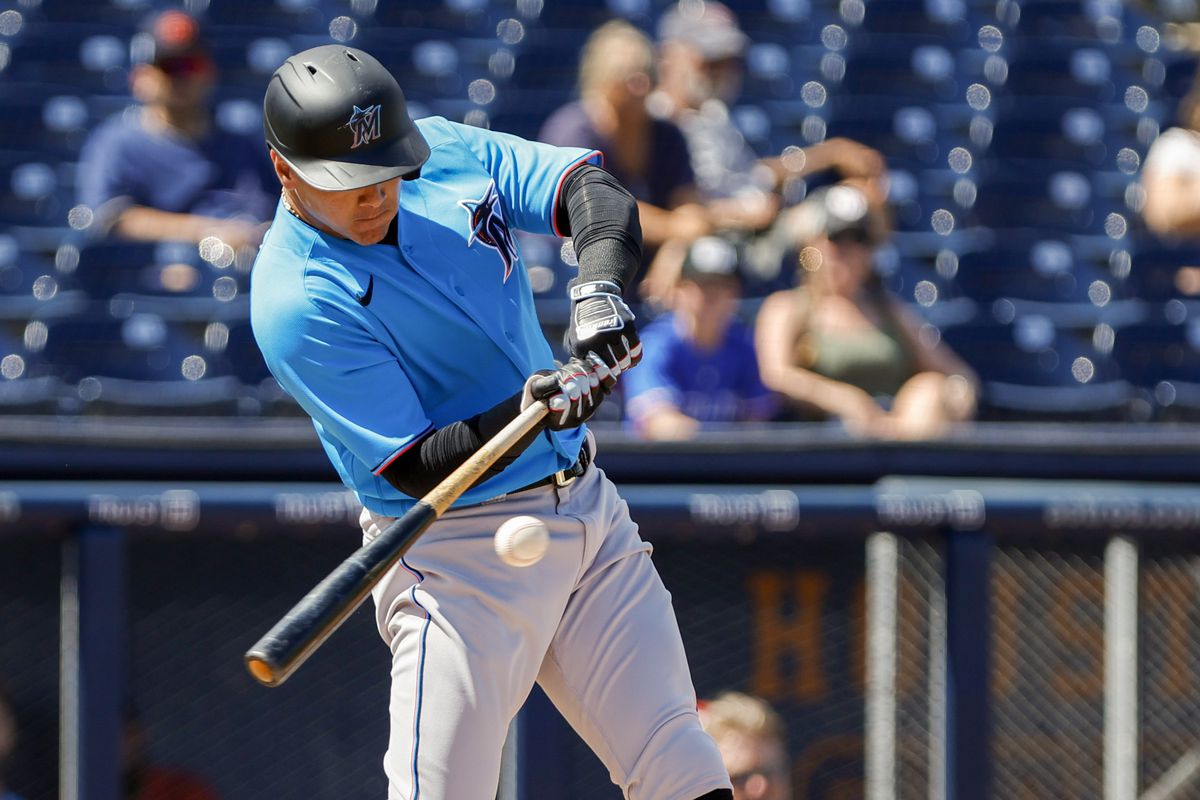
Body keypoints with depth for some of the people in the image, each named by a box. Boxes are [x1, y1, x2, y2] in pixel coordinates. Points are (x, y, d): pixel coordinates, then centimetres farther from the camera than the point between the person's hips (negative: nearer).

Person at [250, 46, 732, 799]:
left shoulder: (445, 151, -1)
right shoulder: (296, 304, -19)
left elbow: (596, 190, -7)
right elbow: (418, 468, -21)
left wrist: (600, 289, -28)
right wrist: (528, 407, -37)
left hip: (587, 505, 6)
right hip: (458, 556, -6)